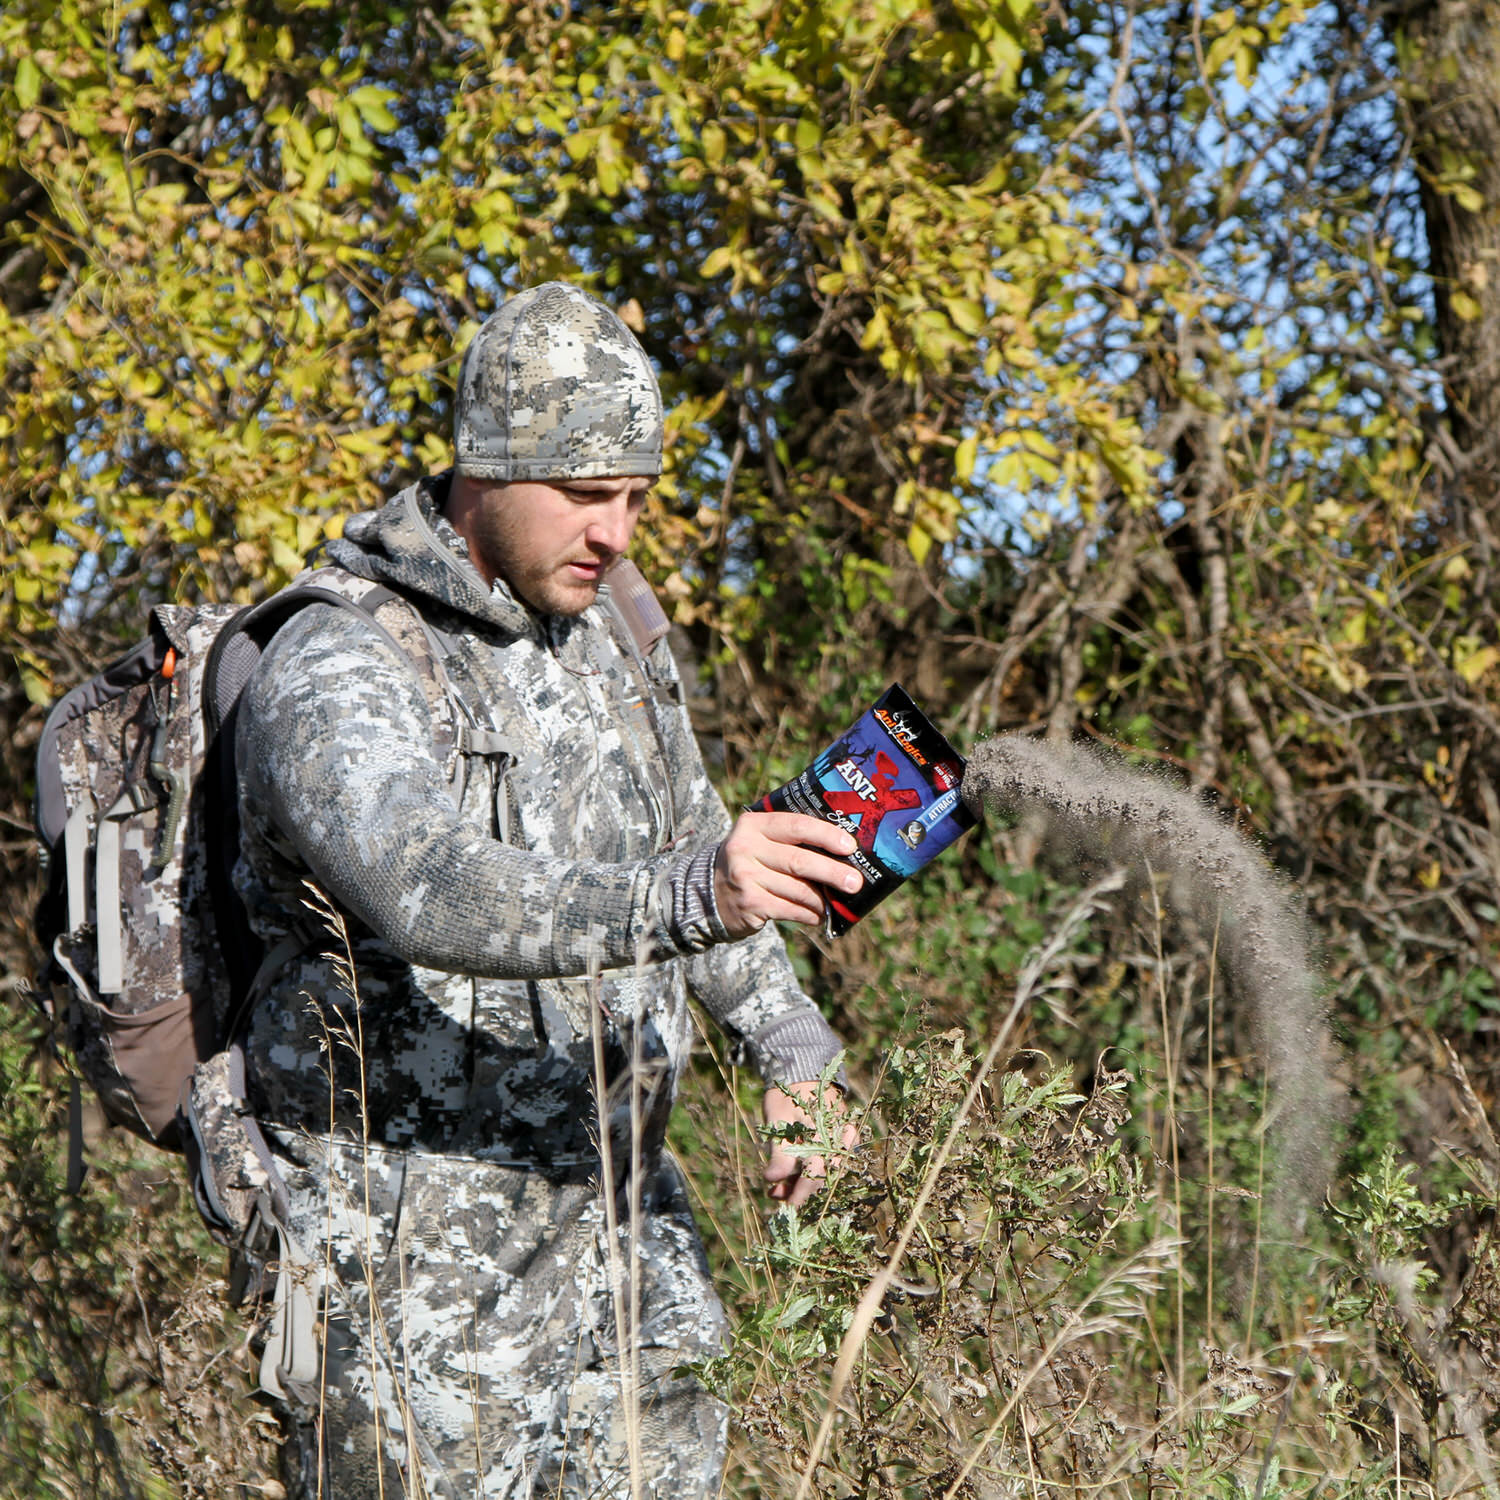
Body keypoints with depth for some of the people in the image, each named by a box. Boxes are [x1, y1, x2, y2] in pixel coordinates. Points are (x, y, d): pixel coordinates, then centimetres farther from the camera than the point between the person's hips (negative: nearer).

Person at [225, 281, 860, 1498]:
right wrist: (690, 897, -52)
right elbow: (439, 896, -39)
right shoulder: (333, 679, -21)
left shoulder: (602, 626, 5)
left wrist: (791, 1050, 19)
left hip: (613, 1211, 7)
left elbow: (683, 835, 21)